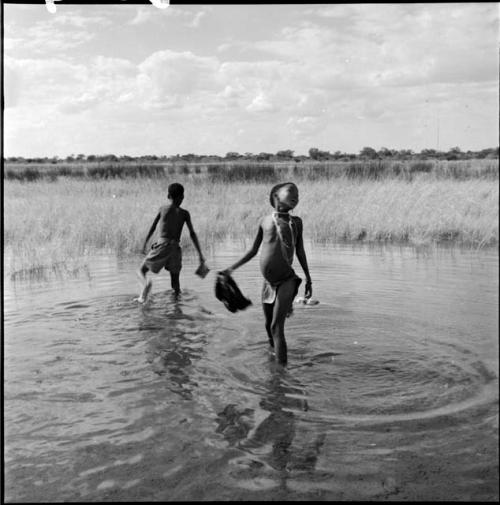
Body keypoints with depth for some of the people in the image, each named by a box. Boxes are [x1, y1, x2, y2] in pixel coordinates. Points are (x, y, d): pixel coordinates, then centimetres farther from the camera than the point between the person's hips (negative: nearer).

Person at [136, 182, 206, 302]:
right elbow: (192, 234, 2)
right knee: (175, 281, 15)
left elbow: (152, 228, 7)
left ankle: (146, 283, -23)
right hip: (175, 248, 1)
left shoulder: (162, 209, 6)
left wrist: (145, 244, 17)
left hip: (161, 245, -1)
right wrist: (200, 255, 3)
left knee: (142, 270, 9)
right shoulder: (184, 213, 6)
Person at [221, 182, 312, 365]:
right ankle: (275, 352, 36)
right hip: (269, 283, 3)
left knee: (277, 326, -12)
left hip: (286, 281, -3)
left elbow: (300, 252, 12)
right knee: (269, 326, 14)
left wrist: (308, 279, 12)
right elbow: (253, 251, 15)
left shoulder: (296, 222, 4)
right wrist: (231, 269, 12)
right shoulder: (265, 221, 6)